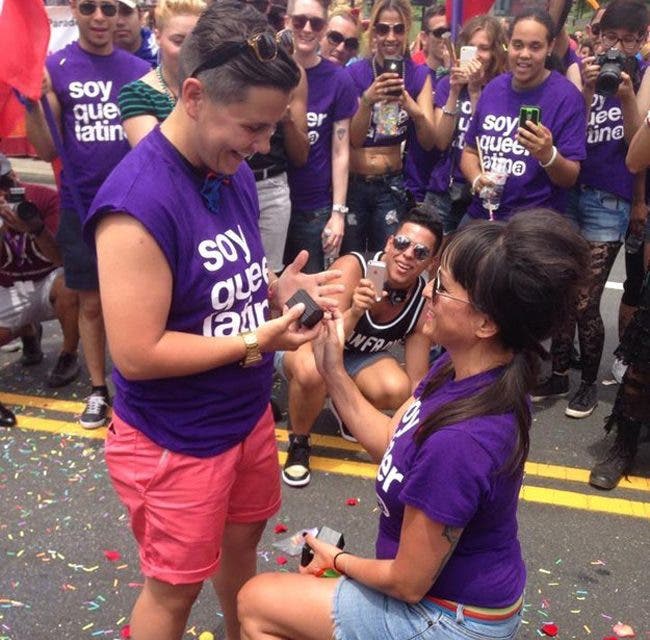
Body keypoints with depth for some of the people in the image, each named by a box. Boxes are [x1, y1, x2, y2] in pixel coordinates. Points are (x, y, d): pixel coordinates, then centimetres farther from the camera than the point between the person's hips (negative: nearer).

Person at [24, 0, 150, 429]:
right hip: (81, 207, 0)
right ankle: (98, 390, 24)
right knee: (92, 303, 10)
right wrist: (32, 101, -19)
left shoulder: (140, 70, 2)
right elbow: (47, 151, -4)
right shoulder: (54, 68, -2)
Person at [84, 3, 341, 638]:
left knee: (242, 539, 28)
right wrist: (258, 340, -23)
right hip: (175, 441, -8)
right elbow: (137, 354, -27)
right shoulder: (138, 202, -28)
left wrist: (279, 287, -10)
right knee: (174, 588, 14)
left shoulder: (233, 170, -2)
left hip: (248, 413, 8)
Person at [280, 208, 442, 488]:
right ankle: (298, 443, -9)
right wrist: (355, 312, -50)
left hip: (358, 356, 4)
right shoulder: (352, 267, -29)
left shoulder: (424, 301, -17)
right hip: (304, 342, -4)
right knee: (312, 369, -39)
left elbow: (416, 381, -8)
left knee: (396, 390, -27)